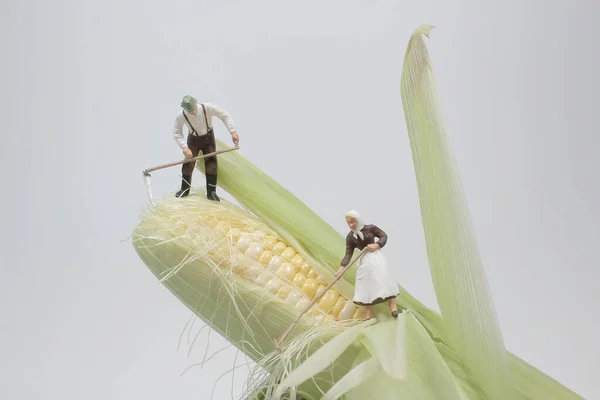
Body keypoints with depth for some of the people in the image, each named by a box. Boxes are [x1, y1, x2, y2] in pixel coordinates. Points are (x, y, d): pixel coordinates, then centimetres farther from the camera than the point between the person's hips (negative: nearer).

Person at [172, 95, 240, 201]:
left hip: (208, 138, 0)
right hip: (193, 140, 0)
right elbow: (177, 133, -18)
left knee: (211, 163, -9)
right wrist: (185, 147, -29)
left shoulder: (208, 108, -29)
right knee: (188, 164, -6)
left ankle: (211, 192, -1)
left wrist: (233, 132, -28)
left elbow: (225, 115, -19)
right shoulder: (181, 116, -25)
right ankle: (185, 189, 13)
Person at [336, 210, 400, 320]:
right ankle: (369, 312, 7)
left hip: (375, 255, -2)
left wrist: (377, 245, -15)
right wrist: (342, 267, -14)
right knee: (366, 284, 1)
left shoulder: (371, 228, -4)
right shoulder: (350, 237, 0)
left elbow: (384, 236, 3)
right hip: (364, 260, 2)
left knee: (383, 278, -10)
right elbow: (348, 254, -2)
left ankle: (393, 305, -2)